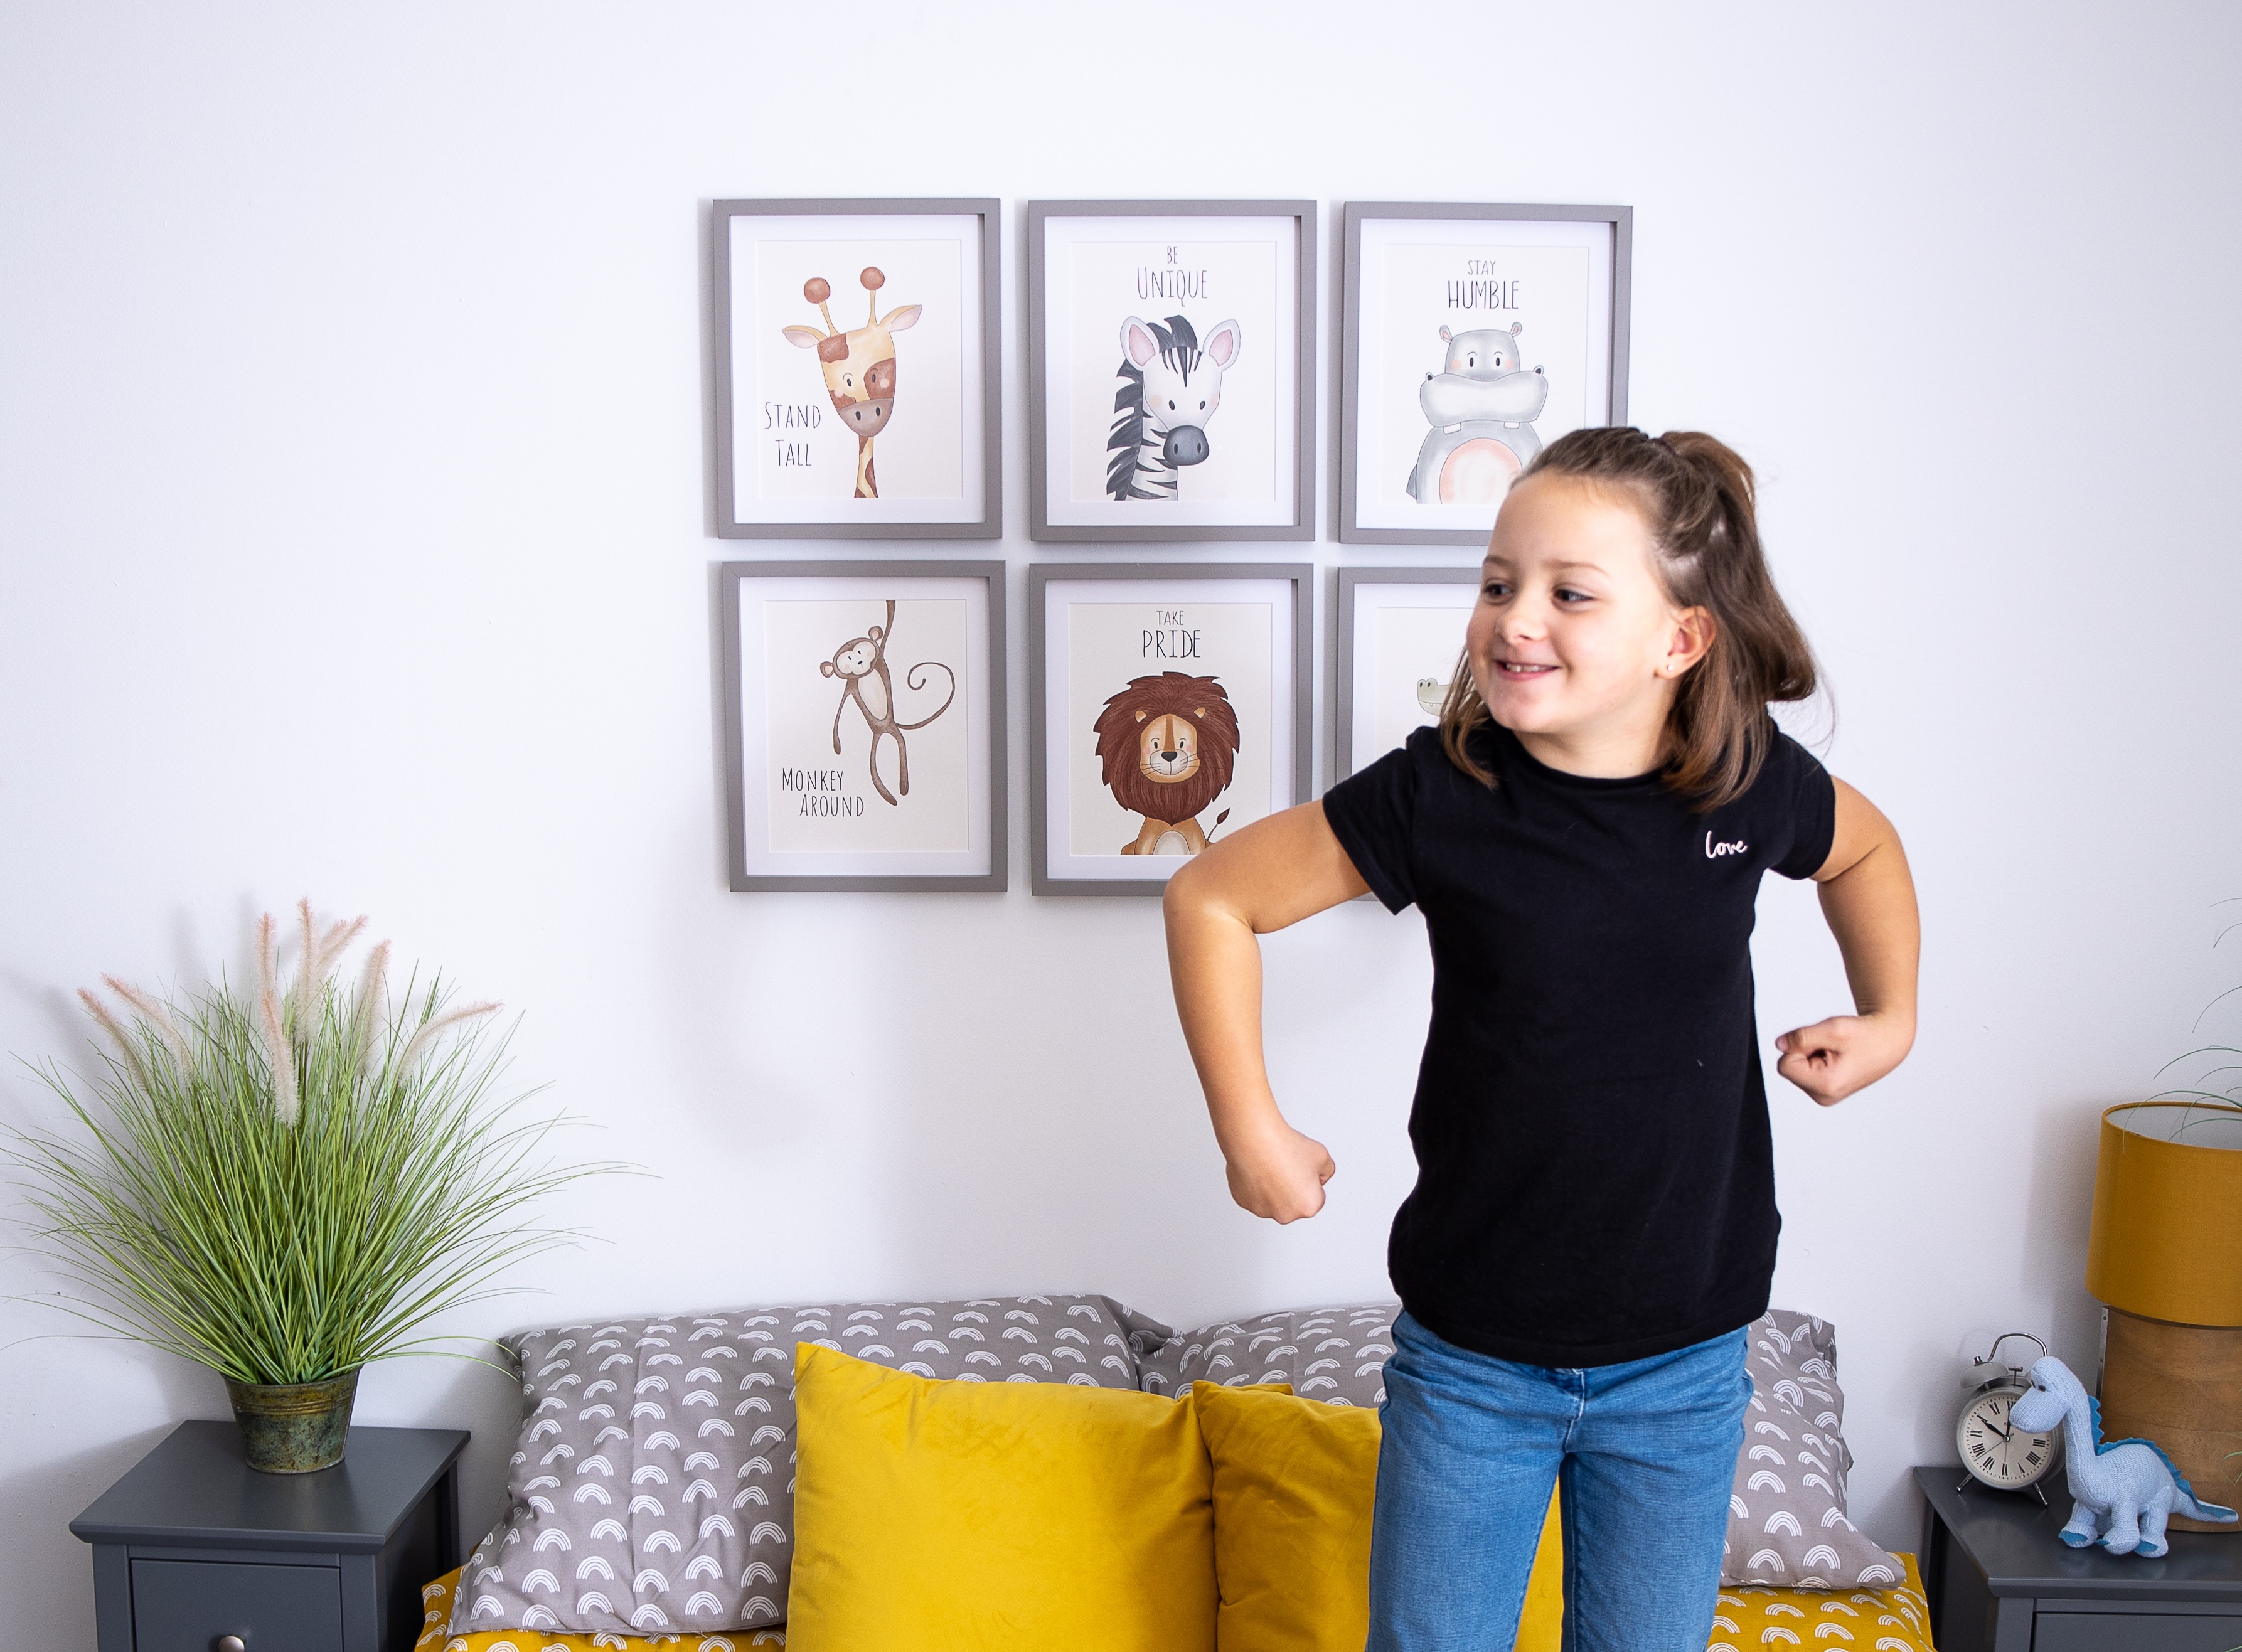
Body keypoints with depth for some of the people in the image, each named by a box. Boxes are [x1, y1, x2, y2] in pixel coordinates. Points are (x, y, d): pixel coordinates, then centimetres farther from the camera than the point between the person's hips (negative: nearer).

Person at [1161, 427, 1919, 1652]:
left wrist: (1891, 1017, 12)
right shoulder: (1438, 794, -17)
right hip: (1470, 1359, -1)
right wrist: (1249, 1130, -7)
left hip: (1683, 1365, 2)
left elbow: (1865, 846, 16)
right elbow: (1212, 898, -7)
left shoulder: (1753, 786, -9)